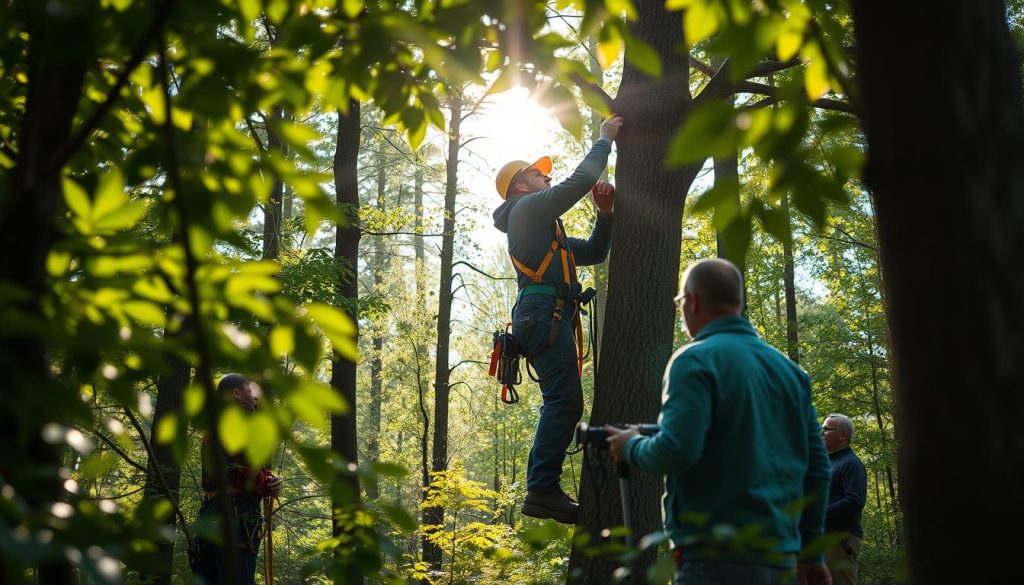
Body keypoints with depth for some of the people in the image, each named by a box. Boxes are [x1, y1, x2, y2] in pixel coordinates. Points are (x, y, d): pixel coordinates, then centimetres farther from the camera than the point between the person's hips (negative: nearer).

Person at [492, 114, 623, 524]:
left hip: (543, 318, 10)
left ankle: (542, 491, 2)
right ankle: (544, 490, -25)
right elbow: (579, 181, -7)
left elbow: (594, 253, 31)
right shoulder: (530, 207, 4)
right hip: (545, 312, -10)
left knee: (561, 404, 7)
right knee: (565, 401, -19)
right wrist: (604, 139, 6)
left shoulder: (545, 228, 33)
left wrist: (605, 213, 17)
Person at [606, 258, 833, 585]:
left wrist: (631, 447, 1)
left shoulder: (695, 360, -8)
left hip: (717, 556, -7)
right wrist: (811, 553, 18)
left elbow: (676, 451, -20)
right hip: (781, 557, 7)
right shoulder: (789, 369, 13)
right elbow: (817, 465, 13)